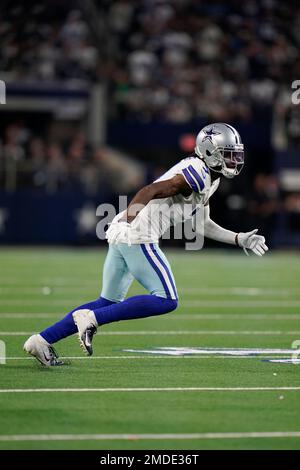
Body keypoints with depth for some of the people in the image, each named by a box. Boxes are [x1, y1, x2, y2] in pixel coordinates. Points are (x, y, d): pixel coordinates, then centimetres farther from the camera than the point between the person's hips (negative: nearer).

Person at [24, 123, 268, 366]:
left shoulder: (209, 178, 21)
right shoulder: (197, 174, -10)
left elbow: (202, 223, 31)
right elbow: (151, 190, -21)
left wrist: (240, 239, 30)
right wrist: (131, 217, -34)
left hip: (120, 236, 10)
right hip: (138, 237, -10)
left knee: (109, 302, 15)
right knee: (166, 300, -8)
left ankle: (43, 340, 12)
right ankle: (91, 318, -12)